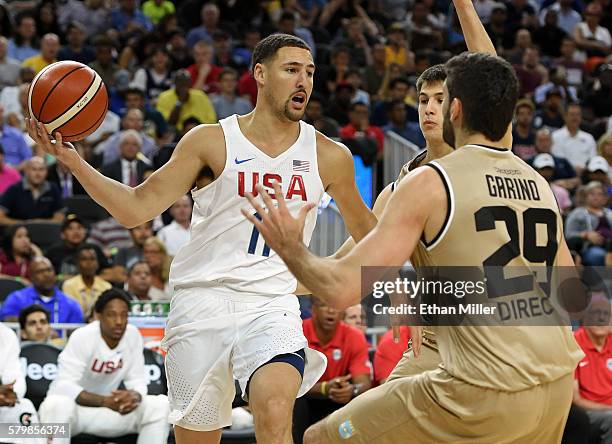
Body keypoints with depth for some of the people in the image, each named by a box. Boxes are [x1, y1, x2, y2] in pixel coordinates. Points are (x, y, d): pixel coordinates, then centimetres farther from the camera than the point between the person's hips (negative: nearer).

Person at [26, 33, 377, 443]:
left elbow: (368, 234, 21)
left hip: (273, 305, 0)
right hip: (203, 300, 0)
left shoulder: (330, 157, 6)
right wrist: (71, 159, -12)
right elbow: (137, 208, -1)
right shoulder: (211, 142, 1)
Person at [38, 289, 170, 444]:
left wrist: (135, 396, -28)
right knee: (57, 405, -40)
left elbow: (137, 380, -2)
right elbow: (64, 386, -28)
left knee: (161, 405, -11)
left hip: (107, 408, 5)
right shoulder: (83, 337, -22)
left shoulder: (133, 335, -7)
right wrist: (104, 401, -40)